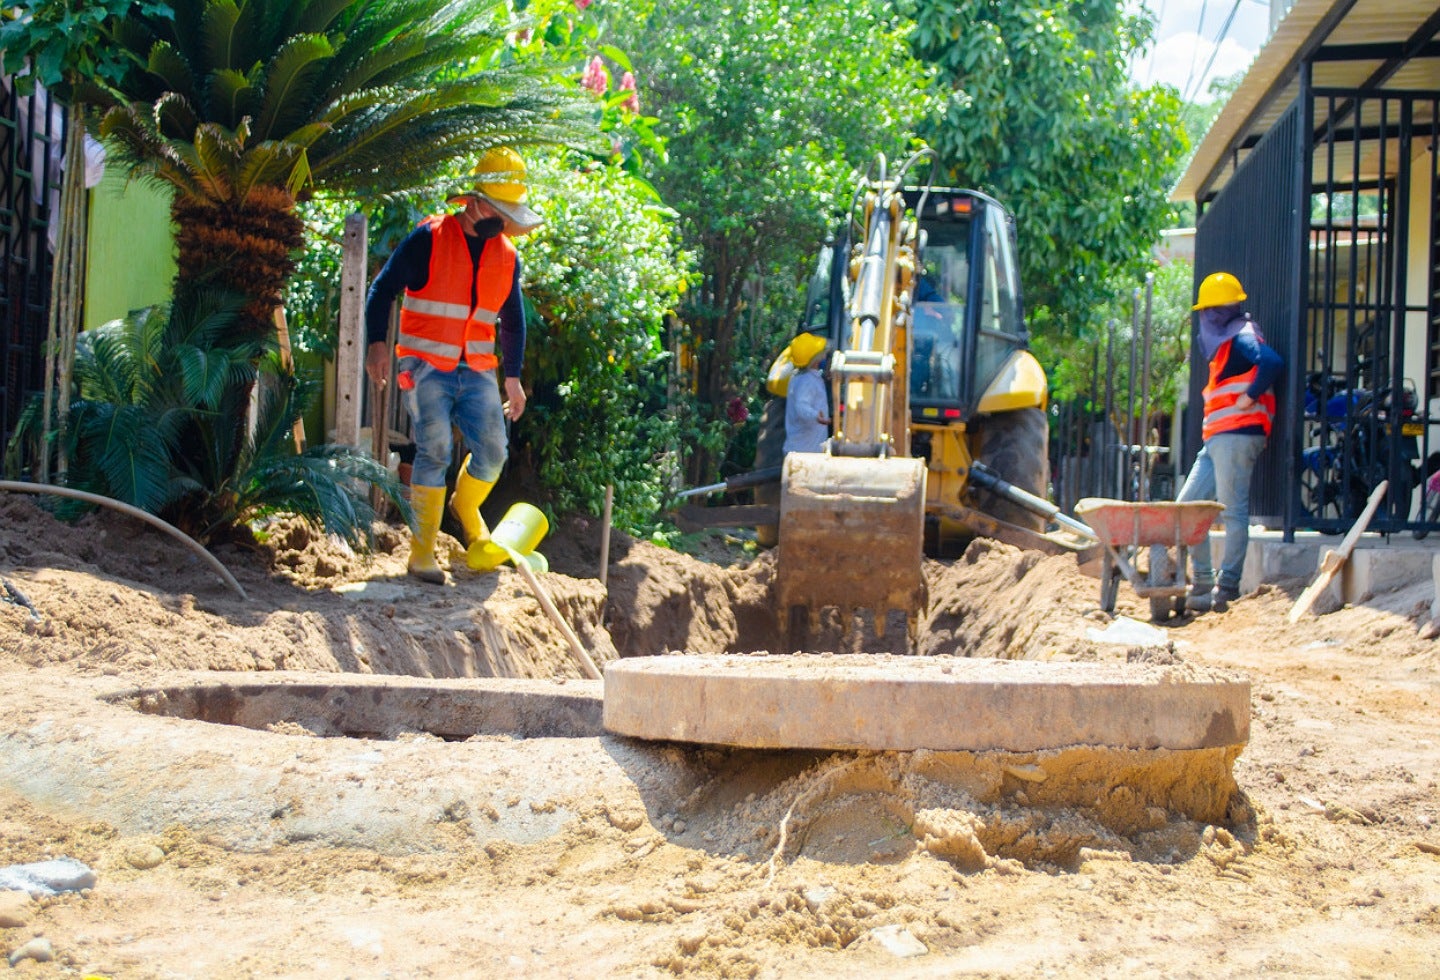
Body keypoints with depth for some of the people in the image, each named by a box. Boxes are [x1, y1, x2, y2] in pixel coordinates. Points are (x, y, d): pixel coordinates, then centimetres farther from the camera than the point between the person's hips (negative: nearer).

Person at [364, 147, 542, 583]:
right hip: (427, 366, -5)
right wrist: (377, 343, -15)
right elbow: (382, 289, -4)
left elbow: (512, 319, 19)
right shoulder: (429, 239, -8)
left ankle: (466, 507, 31)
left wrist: (512, 376, 18)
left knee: (491, 453, -2)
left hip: (477, 371, 5)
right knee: (434, 451, -11)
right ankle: (422, 551, -2)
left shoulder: (506, 256, 8)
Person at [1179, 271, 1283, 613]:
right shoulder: (1222, 344, 23)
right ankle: (1203, 582, 11)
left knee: (1232, 511, -8)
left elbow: (1272, 363, -26)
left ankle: (1227, 589, -6)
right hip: (1216, 438, 11)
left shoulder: (1242, 338, -8)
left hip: (1237, 434, -11)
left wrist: (1250, 398, -19)